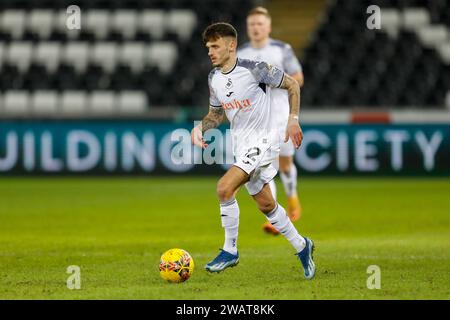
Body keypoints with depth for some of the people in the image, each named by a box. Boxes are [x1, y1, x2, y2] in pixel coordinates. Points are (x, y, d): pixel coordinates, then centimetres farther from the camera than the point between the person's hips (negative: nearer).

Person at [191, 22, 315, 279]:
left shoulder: (255, 69, -17)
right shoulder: (214, 79, 3)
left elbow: (292, 85, -4)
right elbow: (216, 113, 18)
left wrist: (293, 119, -10)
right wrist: (201, 127, -3)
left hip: (264, 140, -7)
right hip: (241, 144, 8)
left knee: (224, 188, -22)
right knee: (265, 204, 14)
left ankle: (230, 251, -9)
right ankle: (301, 246, 33)